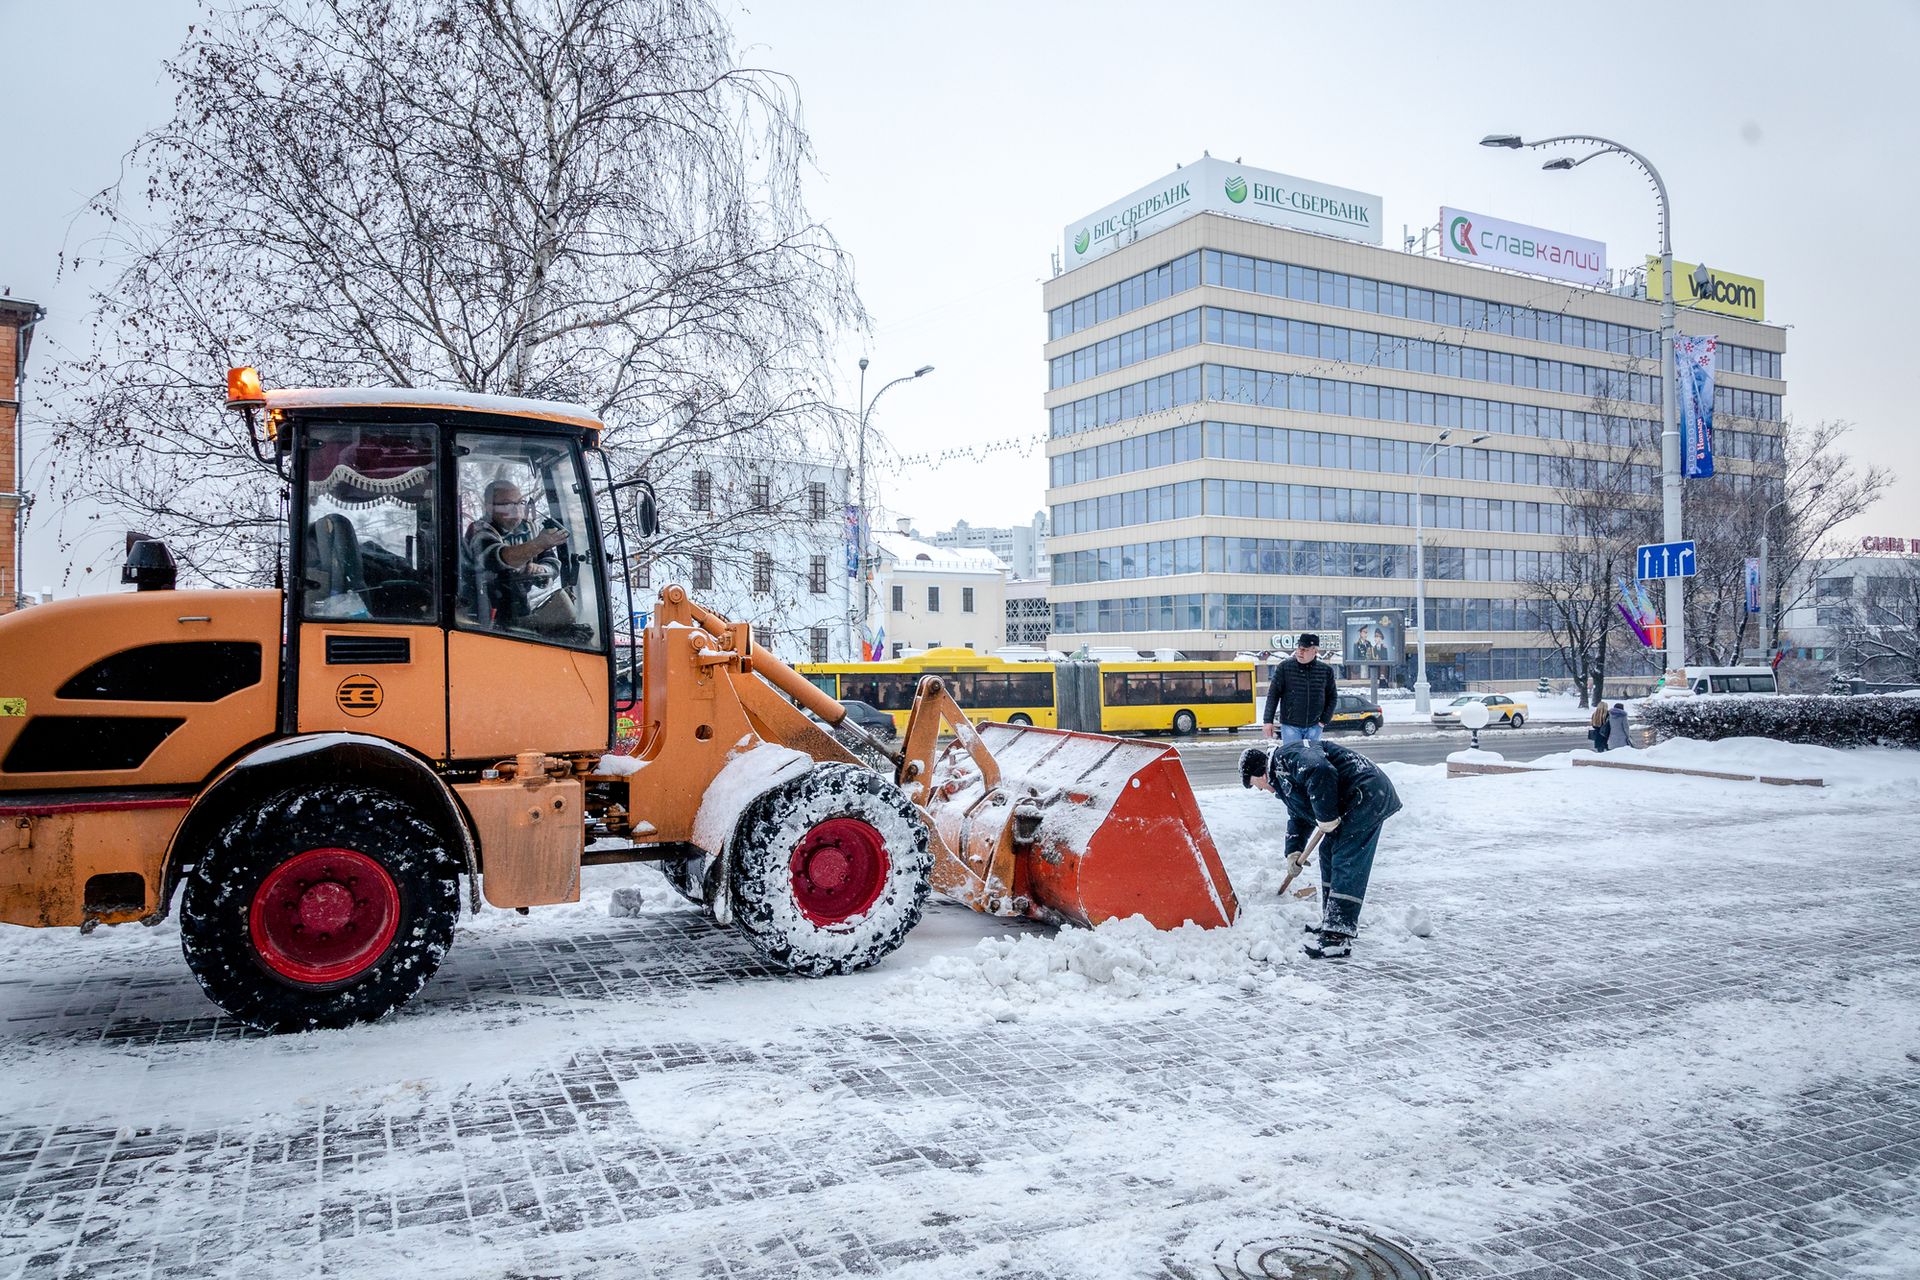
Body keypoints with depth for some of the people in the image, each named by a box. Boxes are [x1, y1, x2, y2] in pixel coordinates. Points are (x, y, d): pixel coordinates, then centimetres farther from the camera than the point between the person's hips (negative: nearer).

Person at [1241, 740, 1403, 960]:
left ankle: (1338, 937, -14)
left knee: (1346, 864, -13)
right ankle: (1332, 922, 26)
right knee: (1329, 853, 18)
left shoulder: (1289, 756, -14)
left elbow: (1321, 772, -32)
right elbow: (1298, 816, 33)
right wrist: (1293, 852, 25)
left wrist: (1326, 817, -23)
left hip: (1367, 797, -11)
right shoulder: (1282, 778, 21)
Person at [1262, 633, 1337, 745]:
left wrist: (1324, 720, 4)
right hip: (1290, 725, -2)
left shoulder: (1326, 670, 2)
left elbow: (1332, 697, 12)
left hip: (1314, 726, 2)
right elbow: (1273, 694, -4)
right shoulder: (1285, 667, -5)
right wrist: (1268, 721, -8)